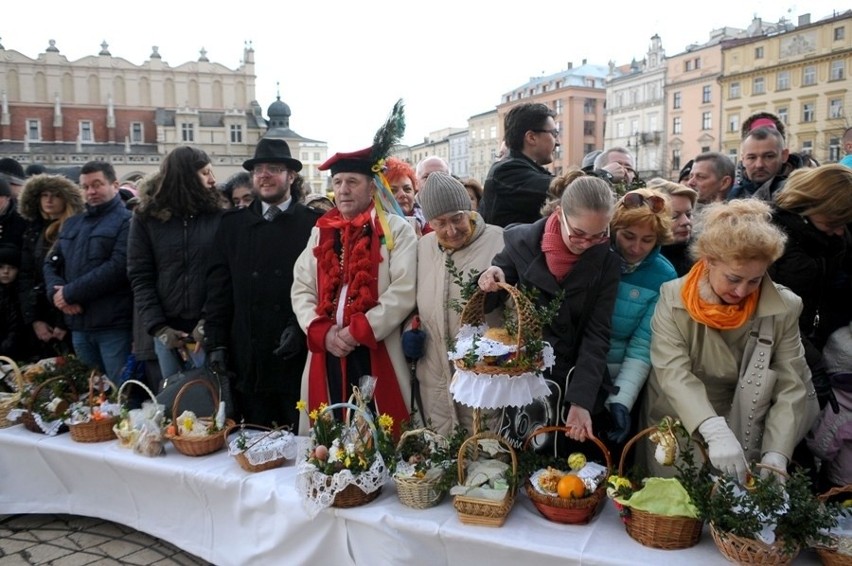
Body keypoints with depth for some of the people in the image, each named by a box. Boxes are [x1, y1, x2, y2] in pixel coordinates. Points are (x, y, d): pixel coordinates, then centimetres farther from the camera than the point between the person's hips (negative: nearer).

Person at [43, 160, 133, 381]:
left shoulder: (127, 221, -5)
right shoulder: (71, 224, 19)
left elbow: (118, 268, -16)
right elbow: (51, 263, 17)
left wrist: (70, 293, -12)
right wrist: (56, 291, -5)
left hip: (114, 324, -7)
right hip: (79, 325, 7)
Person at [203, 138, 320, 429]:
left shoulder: (314, 223, 1)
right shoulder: (232, 224, 10)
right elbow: (218, 287, 8)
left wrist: (301, 328, -14)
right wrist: (216, 343, 2)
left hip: (298, 358, -2)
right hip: (247, 360, 3)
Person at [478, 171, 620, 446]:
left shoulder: (607, 262, -7)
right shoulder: (522, 240, -9)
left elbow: (597, 334, -10)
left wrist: (581, 400, -19)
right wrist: (491, 279, -18)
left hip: (575, 381, 1)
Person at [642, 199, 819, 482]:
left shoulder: (784, 308, -9)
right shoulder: (673, 298, -14)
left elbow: (792, 386, -11)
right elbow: (672, 372, -24)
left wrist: (776, 456, -24)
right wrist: (716, 431, -38)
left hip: (744, 436, 1)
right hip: (674, 433, -1)